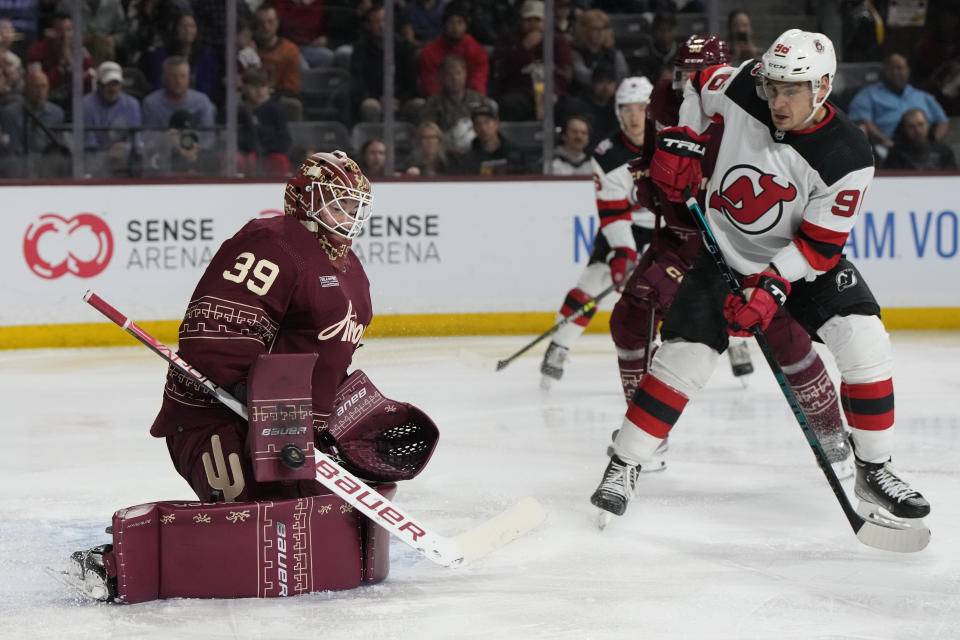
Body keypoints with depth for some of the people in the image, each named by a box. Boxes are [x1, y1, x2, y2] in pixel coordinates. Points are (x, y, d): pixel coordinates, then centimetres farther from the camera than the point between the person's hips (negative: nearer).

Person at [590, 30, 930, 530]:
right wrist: (682, 140, -6)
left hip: (801, 259, -1)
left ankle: (873, 473, -3)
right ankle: (623, 466, 4)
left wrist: (772, 288, -33)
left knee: (864, 343, -17)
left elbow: (818, 245, -23)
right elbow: (701, 86, 4)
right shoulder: (744, 86, -20)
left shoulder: (847, 159, -26)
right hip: (725, 250, 1)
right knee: (684, 357, -10)